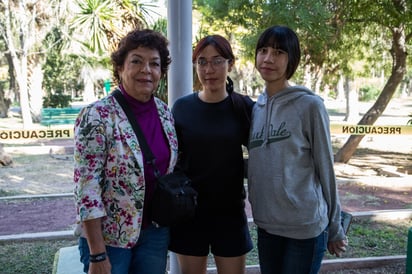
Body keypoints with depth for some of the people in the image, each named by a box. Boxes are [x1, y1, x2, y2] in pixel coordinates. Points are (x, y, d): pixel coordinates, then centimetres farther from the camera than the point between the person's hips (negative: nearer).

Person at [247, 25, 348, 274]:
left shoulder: (310, 105, -9)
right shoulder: (256, 108, 6)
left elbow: (325, 168, -5)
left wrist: (335, 228, -1)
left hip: (306, 226, -5)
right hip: (266, 225, 5)